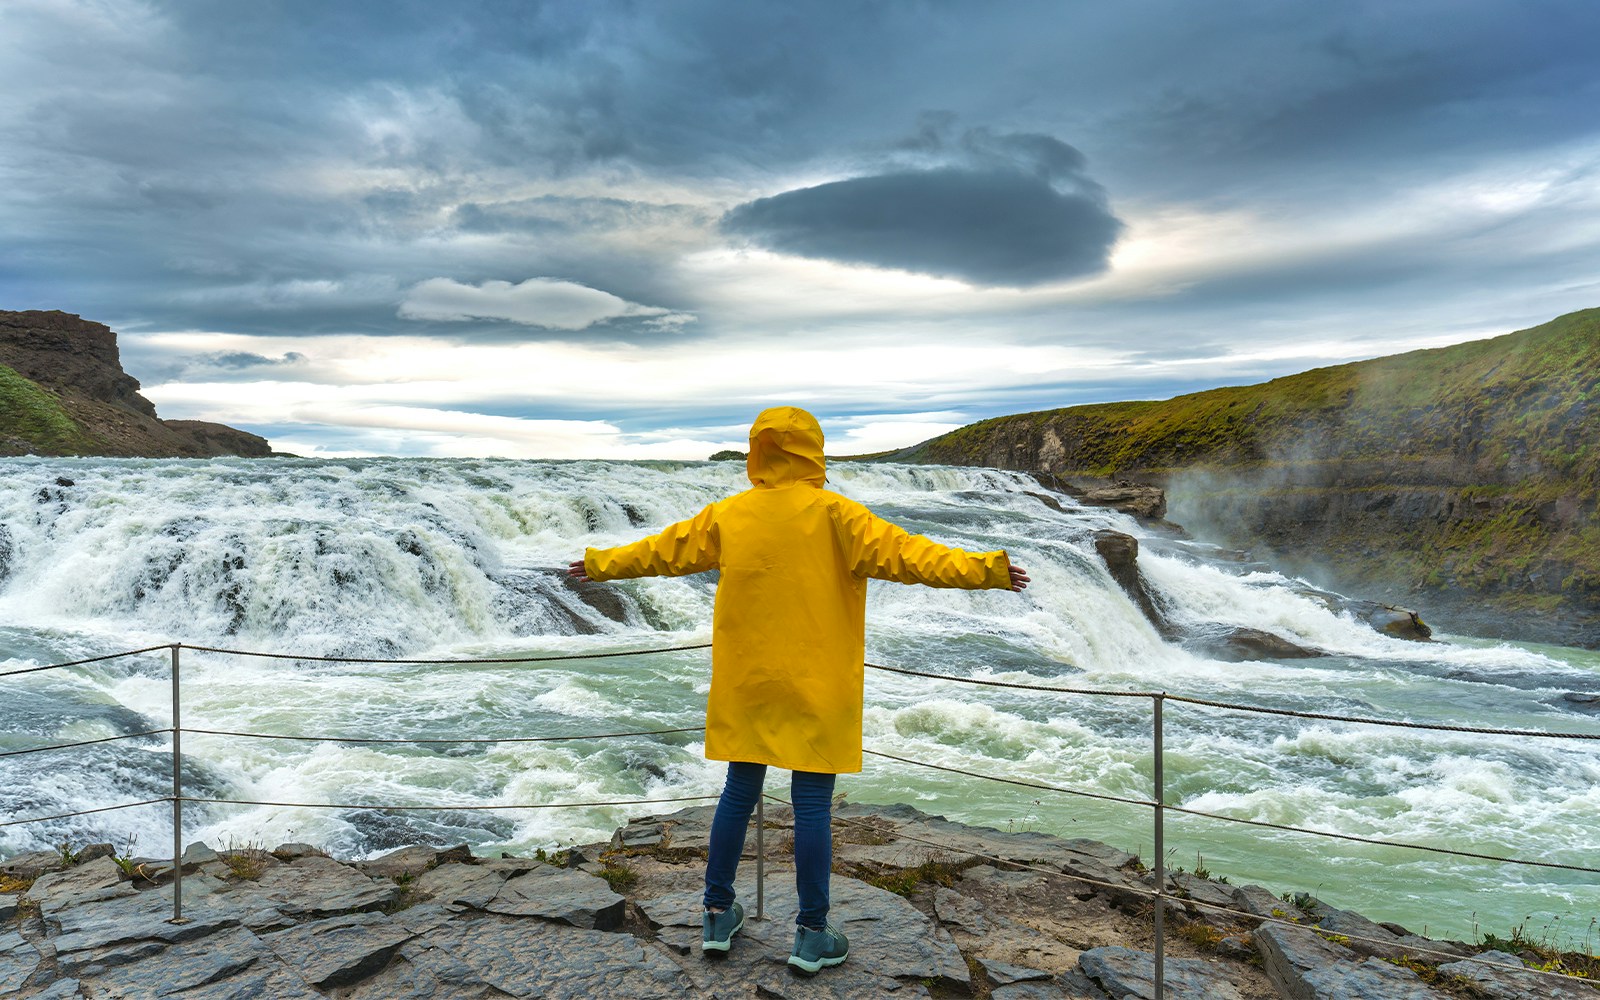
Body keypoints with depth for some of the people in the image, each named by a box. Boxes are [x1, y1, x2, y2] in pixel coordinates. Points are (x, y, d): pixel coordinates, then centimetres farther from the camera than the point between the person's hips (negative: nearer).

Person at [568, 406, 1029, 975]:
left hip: (745, 687, 4)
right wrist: (985, 571, -14)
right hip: (815, 691, -4)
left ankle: (718, 916, 25)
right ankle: (812, 936, 13)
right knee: (812, 805, 4)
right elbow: (902, 554, -16)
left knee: (739, 793, 15)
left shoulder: (727, 516, 2)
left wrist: (600, 564, 29)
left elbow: (662, 550, 13)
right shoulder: (832, 515, -10)